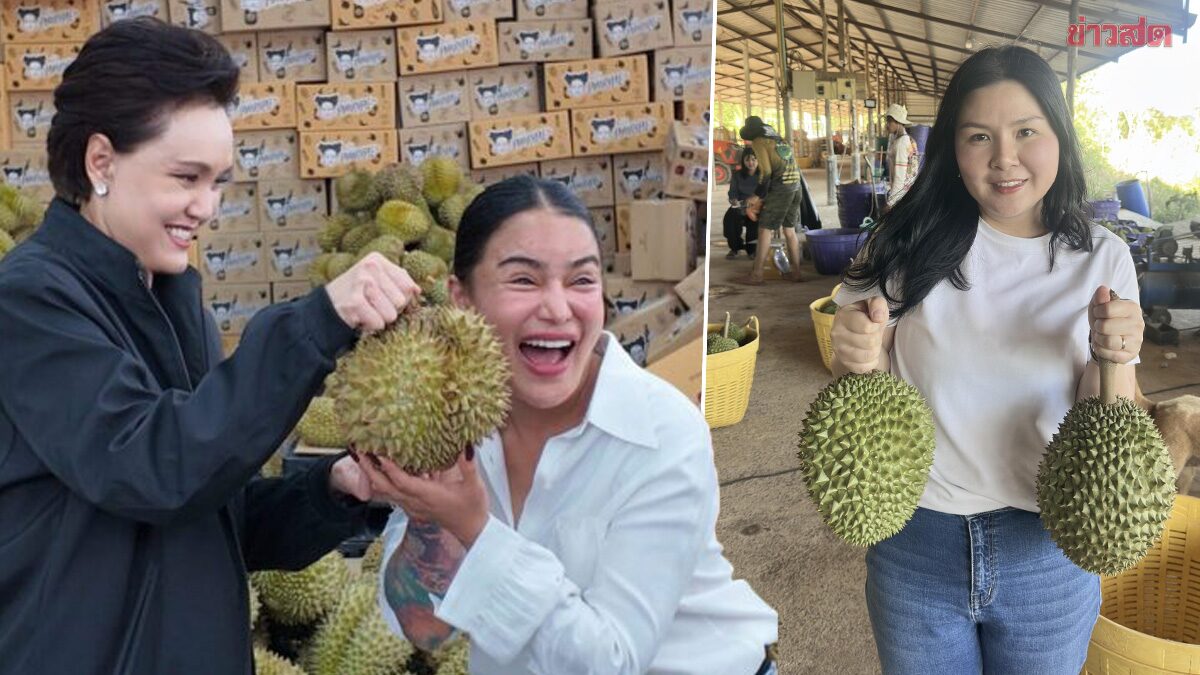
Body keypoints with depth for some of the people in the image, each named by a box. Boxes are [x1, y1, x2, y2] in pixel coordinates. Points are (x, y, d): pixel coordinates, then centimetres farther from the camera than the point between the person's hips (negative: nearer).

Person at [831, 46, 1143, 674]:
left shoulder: (1102, 258, -4)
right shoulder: (910, 242, -7)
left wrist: (1113, 359, -23)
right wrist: (856, 355, -25)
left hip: (1049, 547, 1)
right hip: (914, 542, 0)